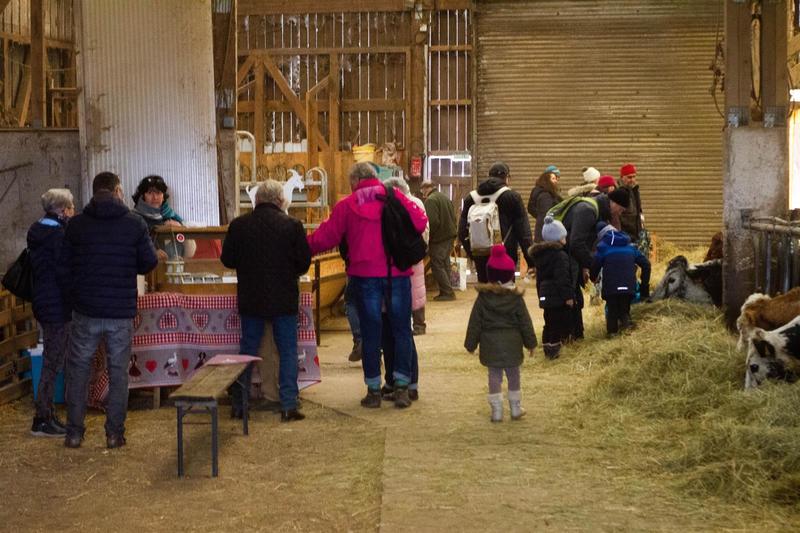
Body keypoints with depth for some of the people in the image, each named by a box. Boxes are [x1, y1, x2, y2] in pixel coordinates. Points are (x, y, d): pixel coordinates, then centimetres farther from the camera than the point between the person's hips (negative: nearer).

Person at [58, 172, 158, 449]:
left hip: (85, 311, 1)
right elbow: (149, 263, 2)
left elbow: (63, 269, 2)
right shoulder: (135, 224, -4)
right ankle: (115, 433, 11)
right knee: (118, 373, 9)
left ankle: (74, 433, 12)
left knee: (78, 371, 11)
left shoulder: (76, 225, -1)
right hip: (122, 312, 0)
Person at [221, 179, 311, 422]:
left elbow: (227, 259, 3)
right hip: (284, 301, -2)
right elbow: (304, 262, -6)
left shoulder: (238, 225, -4)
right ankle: (288, 405, 3)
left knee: (247, 350, 13)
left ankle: (238, 404, 15)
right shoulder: (292, 225, -10)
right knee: (287, 351, 7)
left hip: (250, 300, 2)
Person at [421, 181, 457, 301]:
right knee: (445, 264, 14)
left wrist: (427, 236, -11)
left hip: (439, 238, -9)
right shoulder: (445, 197, 14)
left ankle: (447, 292, -6)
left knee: (437, 266, -3)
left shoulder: (430, 200, -15)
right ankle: (446, 292, 16)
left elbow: (433, 221, -23)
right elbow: (453, 217, 17)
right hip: (450, 235, 9)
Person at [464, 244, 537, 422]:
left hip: (490, 345, 0)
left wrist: (471, 344, 6)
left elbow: (475, 323, -3)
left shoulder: (483, 298, -7)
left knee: (494, 377, 7)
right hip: (512, 343, 0)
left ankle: (496, 411, 5)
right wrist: (531, 342, 9)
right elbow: (525, 322, -2)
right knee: (513, 376, 13)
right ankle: (516, 409, 20)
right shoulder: (515, 298, -7)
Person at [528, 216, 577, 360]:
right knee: (558, 323, -2)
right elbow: (563, 278, -21)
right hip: (558, 297, -9)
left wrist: (541, 294, 25)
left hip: (545, 295, 9)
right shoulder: (560, 255, -17)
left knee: (549, 323, 15)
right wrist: (568, 296, -17)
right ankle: (553, 350, 0)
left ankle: (548, 348, 20)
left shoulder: (540, 254, 12)